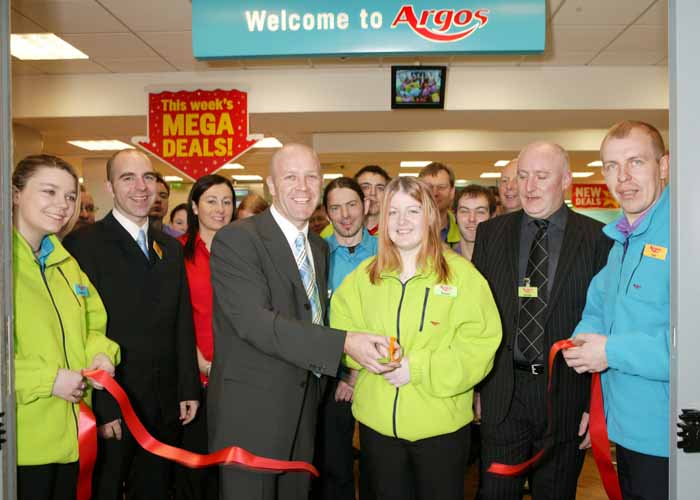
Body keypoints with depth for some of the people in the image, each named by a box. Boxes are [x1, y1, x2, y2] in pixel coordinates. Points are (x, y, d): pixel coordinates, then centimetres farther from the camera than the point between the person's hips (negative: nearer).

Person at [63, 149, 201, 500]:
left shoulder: (171, 248, 9)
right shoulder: (83, 244, -10)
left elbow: (182, 324, 10)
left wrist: (188, 390, 6)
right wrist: (102, 407, -15)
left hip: (166, 406, 5)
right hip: (109, 409, -5)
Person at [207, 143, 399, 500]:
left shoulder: (319, 247, 10)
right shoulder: (235, 240, -15)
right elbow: (254, 321, -27)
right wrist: (344, 343, -32)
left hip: (303, 410, 7)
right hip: (250, 413, -7)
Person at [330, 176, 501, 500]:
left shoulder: (461, 274, -6)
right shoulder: (364, 275, 5)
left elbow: (479, 346, -12)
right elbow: (340, 330, 10)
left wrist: (418, 367, -19)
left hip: (441, 424, -3)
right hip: (376, 422, 3)